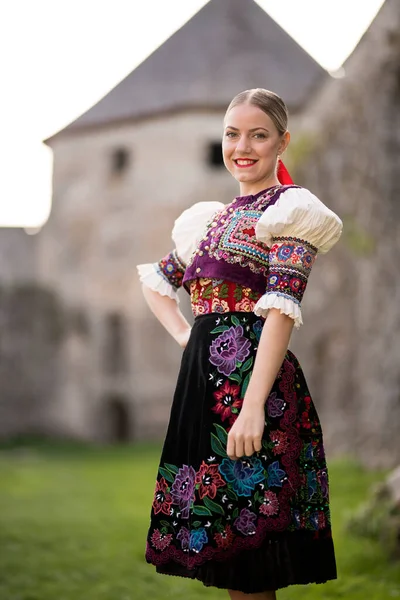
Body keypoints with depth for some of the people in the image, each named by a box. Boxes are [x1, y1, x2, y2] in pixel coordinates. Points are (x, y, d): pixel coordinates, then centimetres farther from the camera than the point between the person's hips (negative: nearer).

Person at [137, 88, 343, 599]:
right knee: (223, 545, 10)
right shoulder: (211, 218, 19)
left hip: (254, 373, -7)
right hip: (204, 378, 7)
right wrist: (185, 335, 13)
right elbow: (155, 281, 32)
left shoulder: (290, 209, -3)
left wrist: (253, 406, -23)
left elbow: (282, 312, -14)